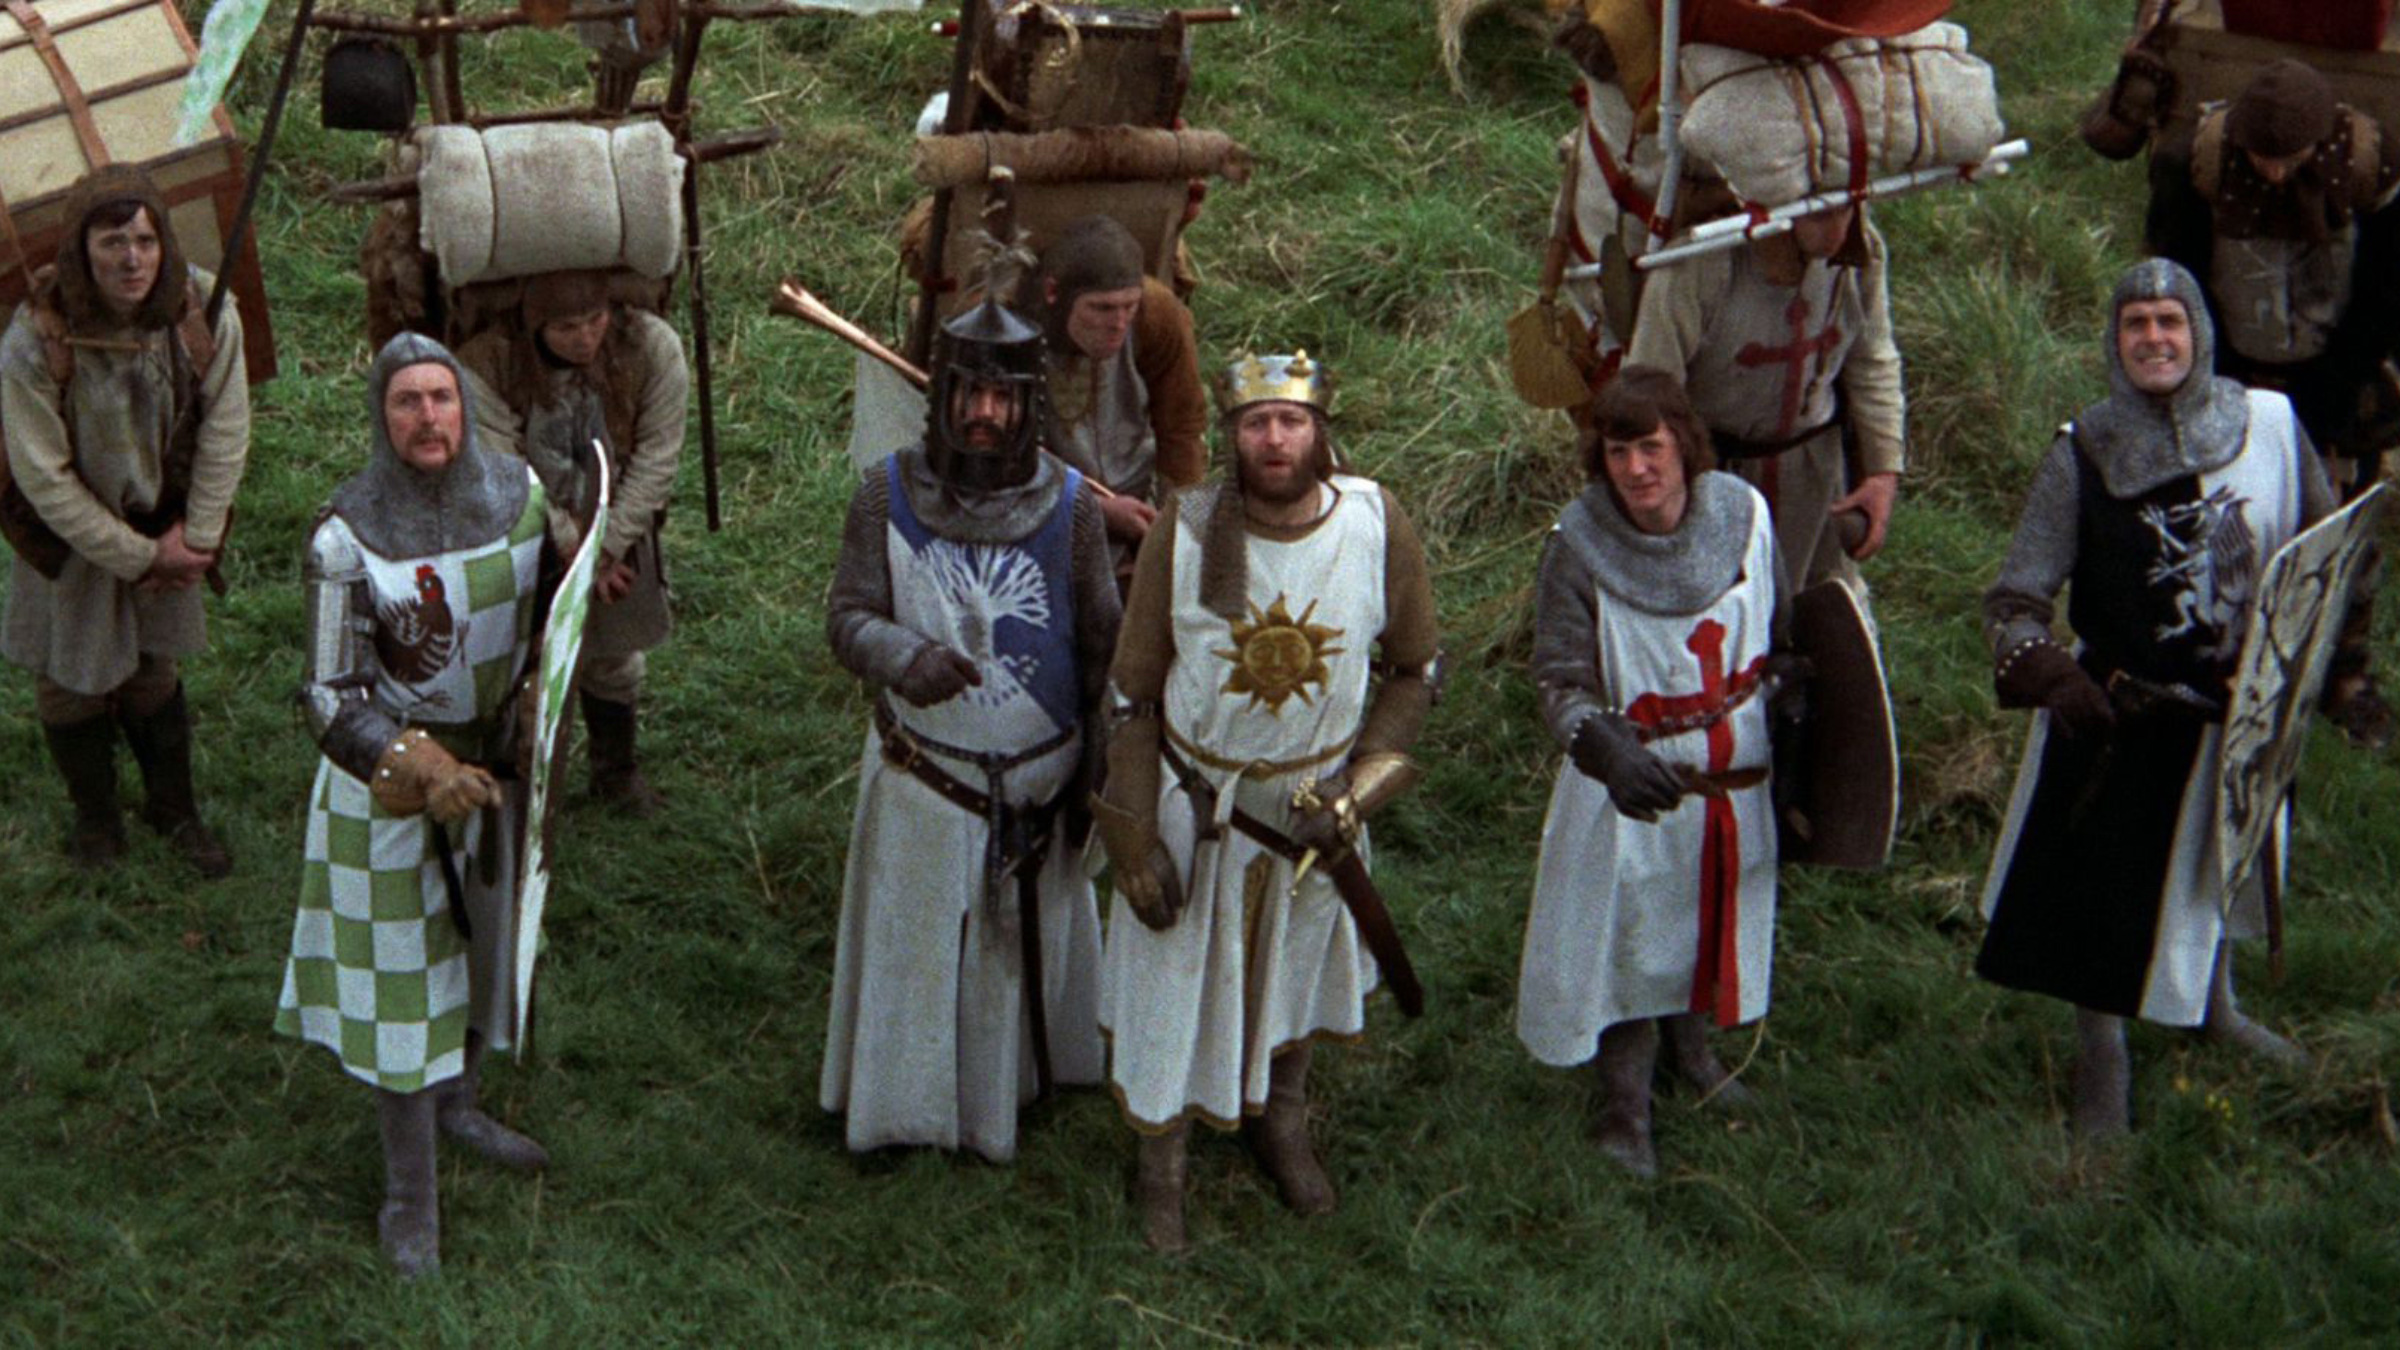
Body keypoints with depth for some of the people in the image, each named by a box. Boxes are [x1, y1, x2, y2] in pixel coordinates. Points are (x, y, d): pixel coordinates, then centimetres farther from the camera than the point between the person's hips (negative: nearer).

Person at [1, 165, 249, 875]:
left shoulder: (202, 310, -23)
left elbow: (224, 430, -10)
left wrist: (193, 537, -9)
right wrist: (138, 556, -16)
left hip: (164, 528, 3)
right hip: (71, 537, -2)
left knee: (155, 671, 21)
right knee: (73, 682, 16)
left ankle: (174, 809, 43)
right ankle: (95, 815, 41)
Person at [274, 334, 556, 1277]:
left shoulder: (519, 494, -9)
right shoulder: (347, 539, -22)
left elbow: (551, 606, 11)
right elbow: (332, 696, -20)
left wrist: (538, 723, 6)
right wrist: (424, 771, -32)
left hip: (495, 762, 5)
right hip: (391, 776, -5)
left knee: (485, 935, 22)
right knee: (402, 968, 4)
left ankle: (456, 1105, 47)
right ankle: (409, 1191, 18)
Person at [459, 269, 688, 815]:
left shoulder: (650, 345, -21)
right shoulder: (488, 365, -26)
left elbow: (657, 455, -15)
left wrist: (610, 546, -16)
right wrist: (575, 552, -23)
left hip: (615, 527, 2)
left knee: (616, 654, 17)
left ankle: (617, 770, 39)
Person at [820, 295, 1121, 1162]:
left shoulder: (1069, 505, -10)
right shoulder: (889, 495, -11)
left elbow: (1101, 647, -2)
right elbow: (847, 617, -11)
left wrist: (1102, 771, 1)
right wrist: (901, 656, -34)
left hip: (1038, 779, 1)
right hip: (921, 776, 0)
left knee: (1025, 943, 17)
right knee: (911, 943, 12)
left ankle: (1016, 1086, 39)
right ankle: (899, 1099, 32)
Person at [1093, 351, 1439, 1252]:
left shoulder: (1378, 529, -17)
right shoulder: (1183, 534, -21)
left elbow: (1413, 671, -1)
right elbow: (1133, 694, -11)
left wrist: (1355, 792, -11)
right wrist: (1136, 841, -12)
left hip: (1313, 800, 2)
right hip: (1192, 800, -2)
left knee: (1296, 968, 23)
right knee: (1174, 983, 11)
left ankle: (1282, 1124, 50)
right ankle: (1161, 1165, 35)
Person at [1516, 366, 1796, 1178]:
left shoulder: (1743, 514, -11)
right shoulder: (1579, 547, -21)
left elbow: (1775, 633, 6)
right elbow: (1560, 682, -20)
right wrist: (1610, 752, -36)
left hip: (1736, 775, 4)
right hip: (1633, 779, -4)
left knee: (1712, 920, 22)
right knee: (1629, 936, 5)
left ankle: (1691, 1048, 49)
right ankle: (1625, 1109, 25)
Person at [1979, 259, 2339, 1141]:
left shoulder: (2270, 424, -9)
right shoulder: (2083, 455, -16)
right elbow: (2013, 601, -18)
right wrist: (2050, 676, -35)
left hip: (2244, 704, 3)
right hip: (2121, 713, -3)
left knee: (2218, 858, 25)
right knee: (2101, 886, 3)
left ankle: (2213, 1005, 52)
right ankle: (2101, 1068, 25)